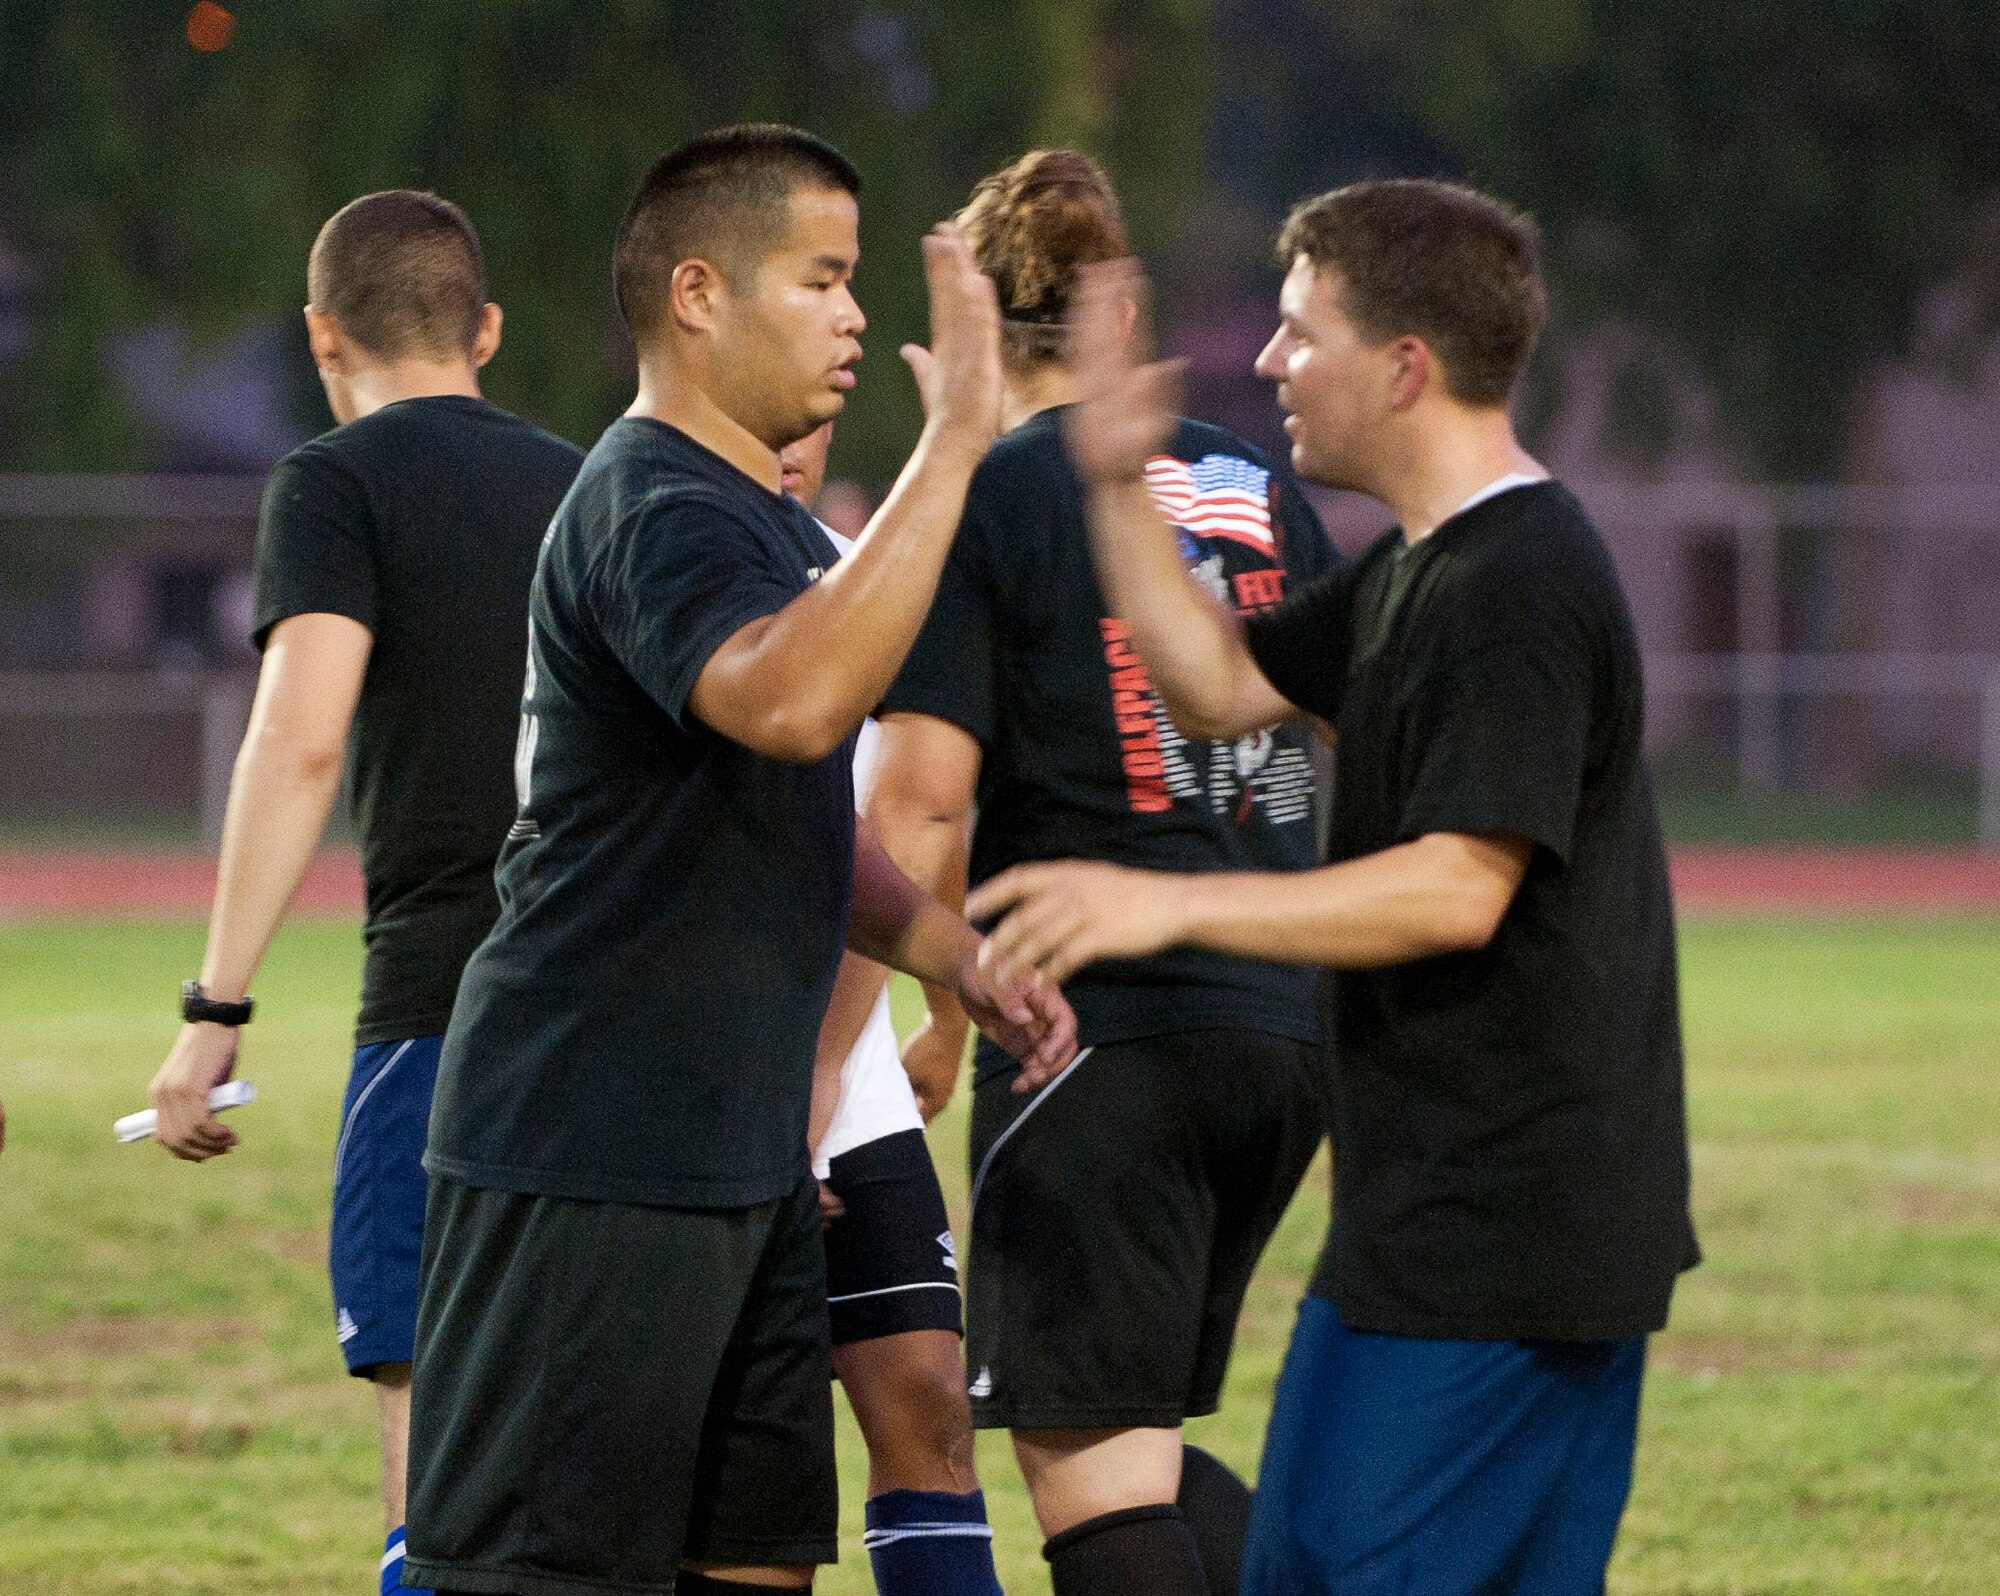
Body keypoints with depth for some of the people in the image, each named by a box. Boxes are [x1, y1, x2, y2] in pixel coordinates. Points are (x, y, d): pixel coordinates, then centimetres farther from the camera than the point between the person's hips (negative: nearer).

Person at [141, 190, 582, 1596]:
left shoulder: (338, 483, 0)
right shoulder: (584, 489, 18)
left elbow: (301, 741, -14)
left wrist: (216, 1012, -14)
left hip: (448, 997, -6)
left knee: (430, 1396, -7)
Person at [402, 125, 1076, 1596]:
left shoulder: (780, 526, 18)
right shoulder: (650, 512, -16)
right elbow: (789, 701, -37)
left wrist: (958, 957, 13)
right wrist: (952, 444, -34)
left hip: (742, 1158, 10)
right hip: (591, 1168, -10)